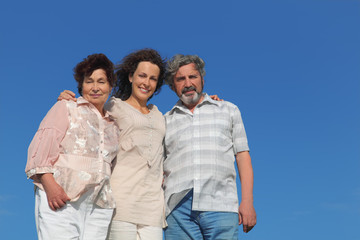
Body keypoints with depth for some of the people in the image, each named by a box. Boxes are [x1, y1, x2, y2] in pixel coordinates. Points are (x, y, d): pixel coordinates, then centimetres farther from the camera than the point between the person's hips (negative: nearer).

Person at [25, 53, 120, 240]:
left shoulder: (113, 126, 23)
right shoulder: (66, 108, 12)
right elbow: (42, 145, 0)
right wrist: (49, 183, -14)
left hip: (99, 206, 4)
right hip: (61, 198, -3)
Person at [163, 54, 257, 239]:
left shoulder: (228, 111, 18)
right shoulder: (165, 121, 19)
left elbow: (243, 156, 12)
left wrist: (247, 202, 0)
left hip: (220, 205, -1)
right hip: (178, 207, 1)